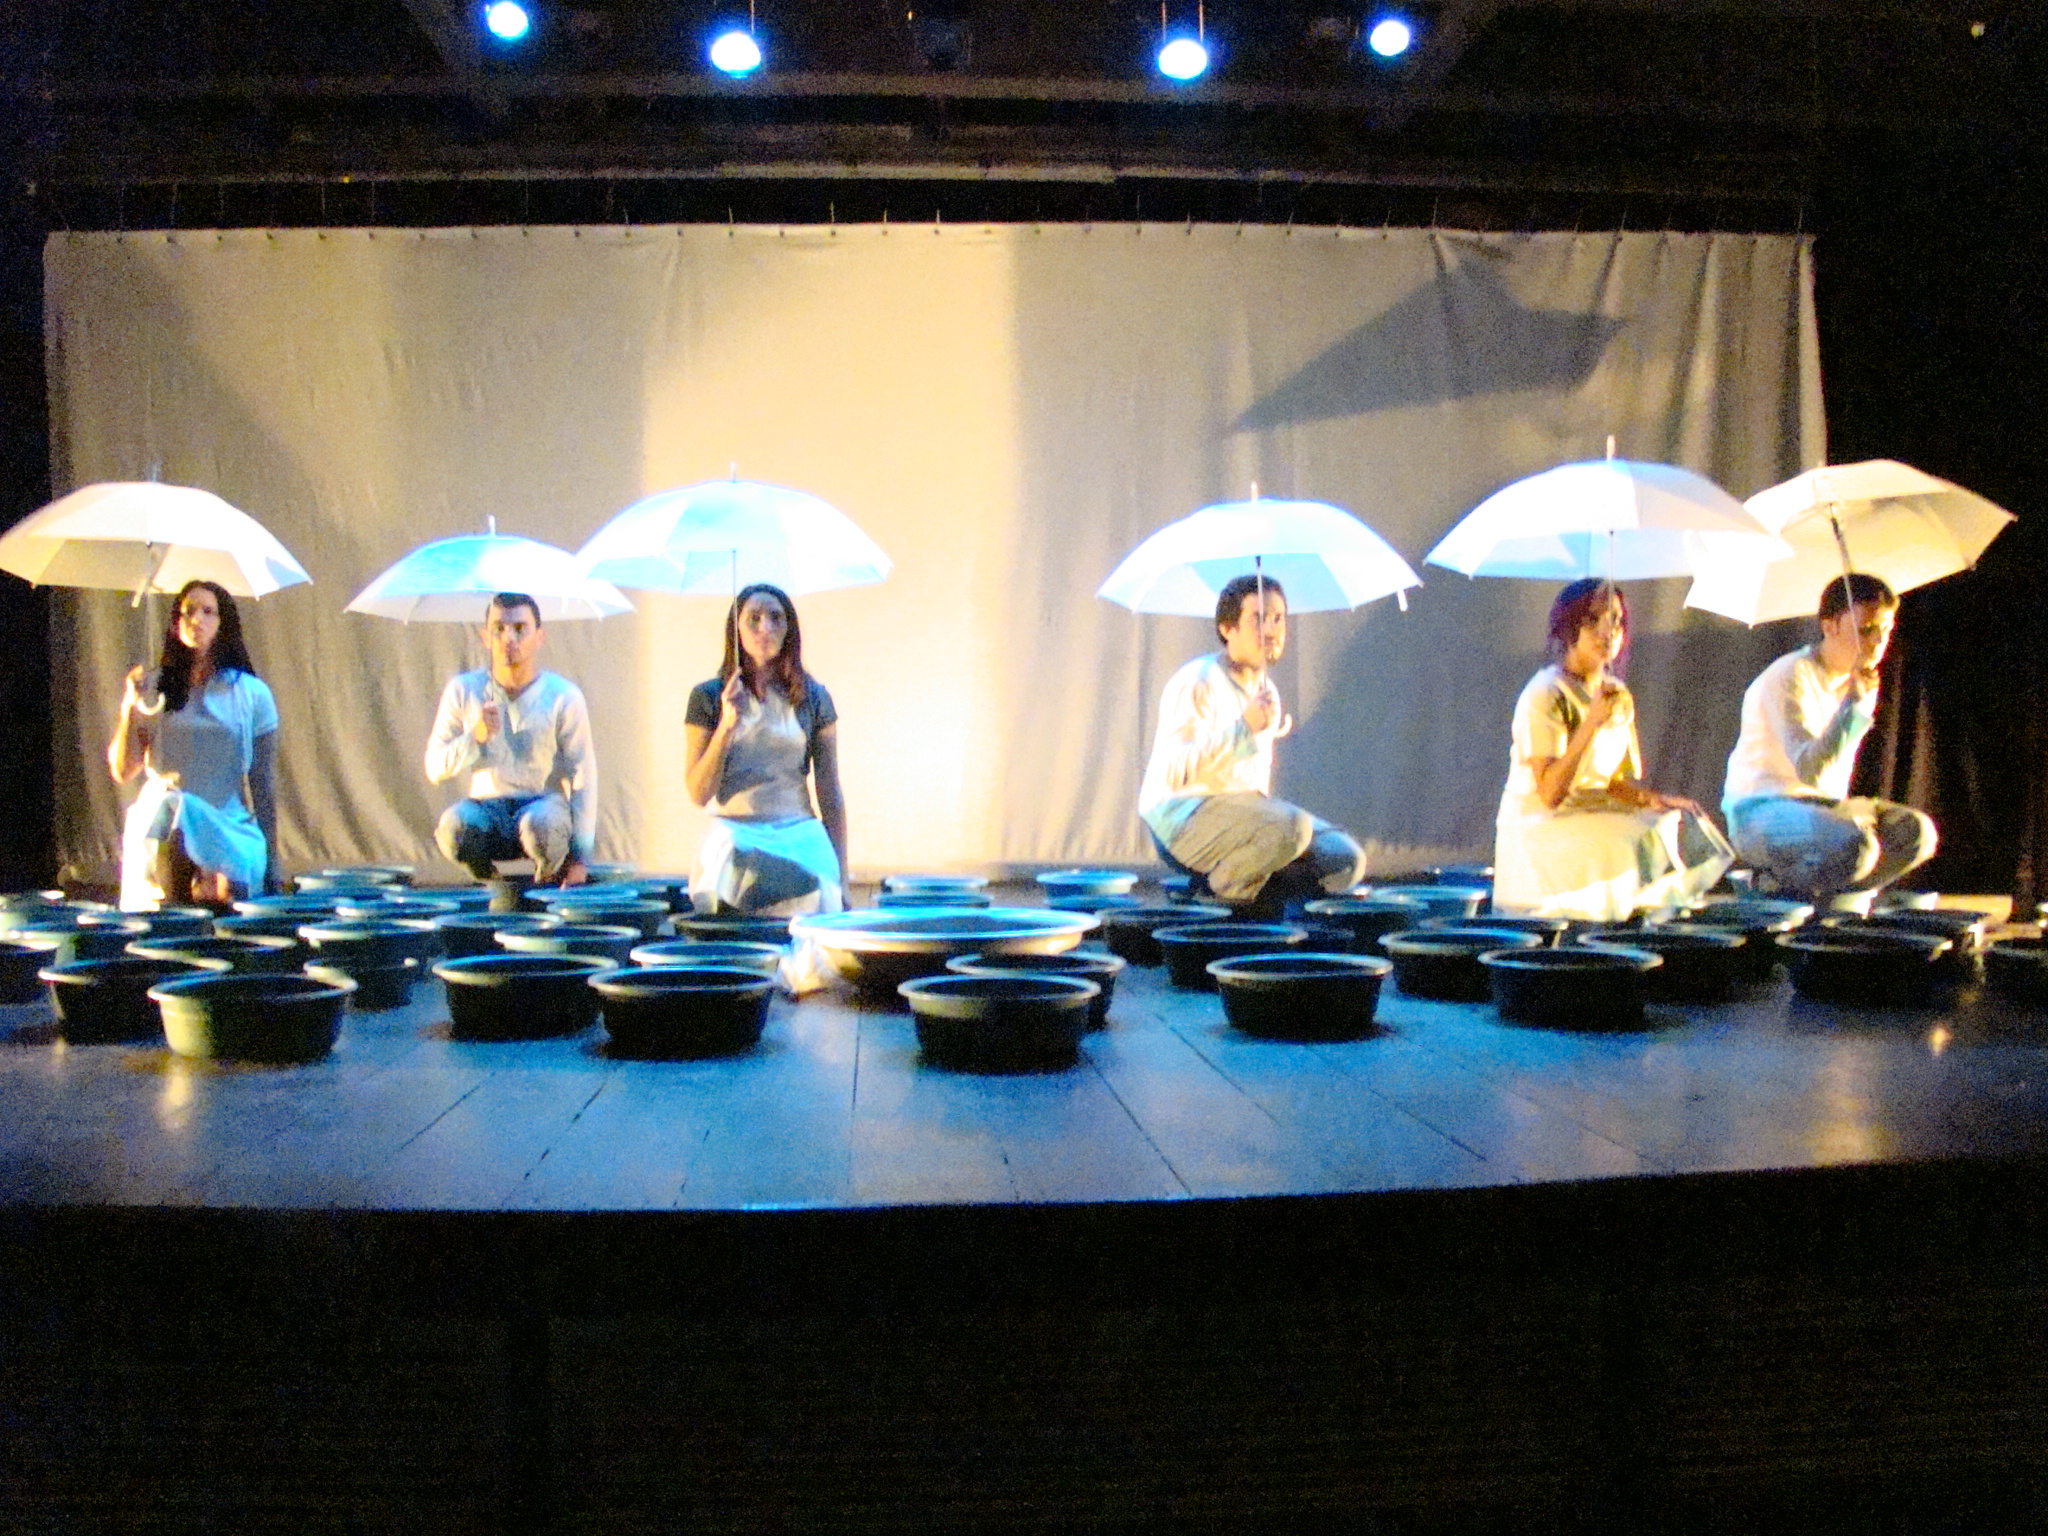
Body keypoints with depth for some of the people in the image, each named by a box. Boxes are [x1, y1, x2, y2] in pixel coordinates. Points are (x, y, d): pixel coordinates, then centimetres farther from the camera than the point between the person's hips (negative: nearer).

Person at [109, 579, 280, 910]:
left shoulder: (252, 693, 8)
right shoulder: (155, 691, 12)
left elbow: (263, 786, 7)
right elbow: (123, 771, 9)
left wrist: (270, 864, 4)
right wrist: (129, 711, -4)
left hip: (230, 829, -2)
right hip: (156, 830, 2)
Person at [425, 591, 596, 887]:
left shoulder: (563, 696, -4)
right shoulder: (463, 690, 2)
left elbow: (584, 778, -4)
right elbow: (434, 769, 3)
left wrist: (580, 857, -10)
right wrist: (476, 736, -16)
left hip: (543, 803, -1)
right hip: (486, 808, 2)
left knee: (541, 823, -37)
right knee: (452, 825, -33)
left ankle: (549, 879, -1)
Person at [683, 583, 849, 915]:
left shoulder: (813, 698, 8)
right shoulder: (708, 697, 3)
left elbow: (830, 794, 9)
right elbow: (699, 793, -2)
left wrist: (841, 876, 6)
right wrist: (727, 725, -13)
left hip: (803, 844, 1)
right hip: (734, 845, -1)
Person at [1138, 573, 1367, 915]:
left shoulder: (1267, 690, 15)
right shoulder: (1197, 681, -13)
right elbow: (1174, 770, -24)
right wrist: (1244, 727, -28)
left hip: (1248, 811, 8)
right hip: (1183, 817, -8)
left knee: (1347, 861, -8)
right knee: (1292, 827, -33)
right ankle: (1225, 896, -11)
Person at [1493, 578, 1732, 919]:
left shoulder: (1620, 697, 11)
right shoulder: (1545, 695, -14)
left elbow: (1621, 781, 14)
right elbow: (1550, 794, -21)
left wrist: (1656, 799, -8)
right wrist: (1592, 722, -26)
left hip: (1595, 816, 8)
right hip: (1540, 832, -8)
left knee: (1686, 829, -12)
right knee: (1640, 849, -29)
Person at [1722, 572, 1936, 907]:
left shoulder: (1860, 683, 10)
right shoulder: (1789, 677, -18)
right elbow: (1809, 771, -29)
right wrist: (1854, 701, -30)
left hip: (1823, 804, 9)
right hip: (1761, 811, -9)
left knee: (1917, 832, -8)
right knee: (1855, 845, -34)